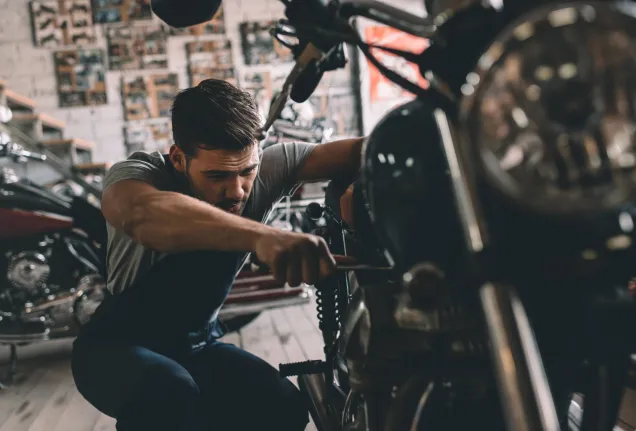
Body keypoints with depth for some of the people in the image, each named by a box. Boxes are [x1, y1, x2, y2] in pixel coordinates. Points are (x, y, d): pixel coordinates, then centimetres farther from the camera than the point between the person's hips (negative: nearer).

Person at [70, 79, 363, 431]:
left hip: (198, 346, 5)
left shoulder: (264, 166, -14)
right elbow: (142, 215, -51)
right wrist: (262, 236, -68)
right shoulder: (137, 173, -25)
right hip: (119, 346, -4)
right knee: (170, 392, -35)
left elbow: (356, 152, -21)